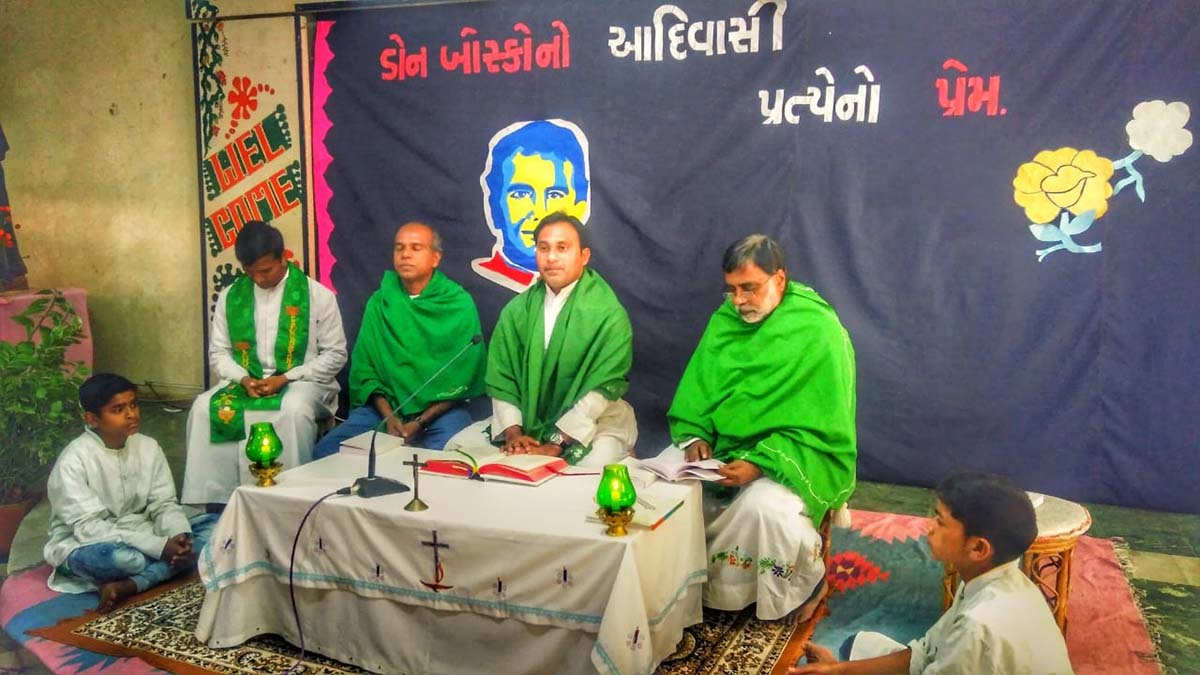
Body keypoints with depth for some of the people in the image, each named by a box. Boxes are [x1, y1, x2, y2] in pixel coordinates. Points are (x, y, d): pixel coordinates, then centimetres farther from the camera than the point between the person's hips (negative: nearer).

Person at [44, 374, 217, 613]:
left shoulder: (148, 447, -1)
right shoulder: (74, 460, -17)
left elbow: (164, 504, -1)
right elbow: (89, 528, -24)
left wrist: (179, 536, -24)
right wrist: (159, 546, -31)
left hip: (140, 538, 7)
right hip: (85, 547, -7)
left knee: (214, 526, -15)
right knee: (122, 557, -42)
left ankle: (127, 586, -25)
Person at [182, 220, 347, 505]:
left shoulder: (318, 295, -4)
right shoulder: (230, 296, 8)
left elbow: (335, 354, -3)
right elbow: (218, 353, 11)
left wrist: (286, 378, -14)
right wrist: (243, 378, -11)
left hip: (301, 381, -4)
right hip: (247, 382, 4)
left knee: (294, 410, -38)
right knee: (205, 407, -24)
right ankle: (214, 499, -17)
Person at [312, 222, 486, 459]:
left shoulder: (460, 305, -3)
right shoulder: (380, 301, 7)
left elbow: (463, 377, -5)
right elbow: (365, 367, 6)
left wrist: (420, 423, -14)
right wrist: (388, 415, -10)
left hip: (441, 409, -4)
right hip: (385, 405, 4)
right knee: (325, 452, -13)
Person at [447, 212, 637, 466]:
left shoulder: (608, 313, -13)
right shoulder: (517, 309, 2)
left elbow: (602, 387, -18)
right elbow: (501, 376, 0)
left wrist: (555, 446, -22)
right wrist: (512, 431, -16)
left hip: (594, 423, -4)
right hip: (529, 420, 4)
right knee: (457, 448, -6)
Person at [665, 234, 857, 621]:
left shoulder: (819, 332, -15)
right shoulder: (725, 321, 2)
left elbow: (823, 428, -16)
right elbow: (696, 391, 10)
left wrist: (761, 463, -26)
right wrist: (695, 436, -10)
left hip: (794, 457, -5)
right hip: (721, 446, 6)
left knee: (765, 506, -34)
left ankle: (805, 586, -2)